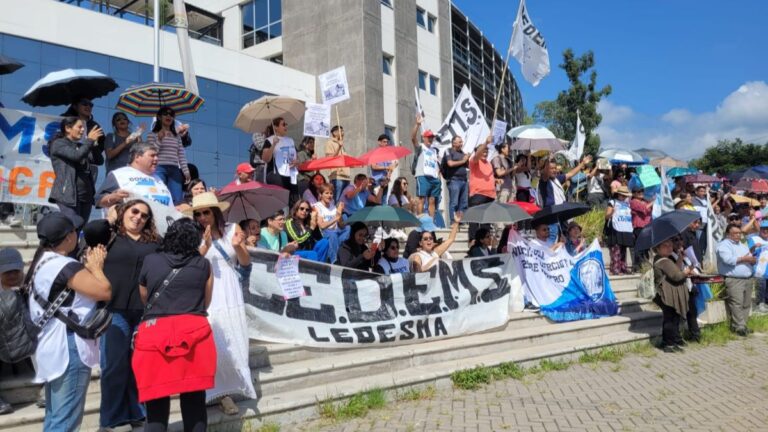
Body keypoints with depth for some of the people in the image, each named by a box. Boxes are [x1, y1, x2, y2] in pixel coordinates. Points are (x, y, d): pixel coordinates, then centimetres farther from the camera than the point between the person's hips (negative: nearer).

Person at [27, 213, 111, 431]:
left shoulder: (43, 262, 13)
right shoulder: (65, 266, -18)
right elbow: (105, 291, -22)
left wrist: (88, 266, 5)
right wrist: (96, 266, -6)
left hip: (53, 347, 11)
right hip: (68, 348, -11)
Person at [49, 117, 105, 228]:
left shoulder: (80, 145, 21)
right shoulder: (58, 144, 1)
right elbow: (76, 156, -16)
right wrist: (90, 140, -7)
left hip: (86, 195, 7)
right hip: (69, 195, -7)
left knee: (80, 228, 7)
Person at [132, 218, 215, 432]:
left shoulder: (150, 261, 7)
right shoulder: (203, 265, 5)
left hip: (155, 332, 0)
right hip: (194, 331, 0)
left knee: (157, 399, 9)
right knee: (194, 396, 10)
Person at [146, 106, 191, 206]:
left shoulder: (177, 136, 19)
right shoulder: (152, 135, 7)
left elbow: (181, 155, 14)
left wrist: (186, 171, 6)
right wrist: (159, 139, -11)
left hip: (175, 170, 4)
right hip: (159, 169, -4)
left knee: (178, 200, -3)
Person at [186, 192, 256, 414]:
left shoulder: (232, 229, 2)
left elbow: (246, 263, 5)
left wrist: (238, 246, -14)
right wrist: (206, 246, -23)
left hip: (230, 296, 2)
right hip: (206, 298, -2)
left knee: (233, 347, 3)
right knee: (211, 347, -4)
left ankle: (226, 391, 16)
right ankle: (218, 392, 9)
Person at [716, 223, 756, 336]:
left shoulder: (743, 245, 24)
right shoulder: (724, 245, -3)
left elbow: (753, 260, 22)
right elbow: (728, 259, -19)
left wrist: (753, 259, -2)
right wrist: (743, 258, -9)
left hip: (748, 279, 8)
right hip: (733, 280, -8)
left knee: (746, 304, 6)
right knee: (737, 303, -13)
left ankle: (736, 325, 11)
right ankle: (740, 327, -11)